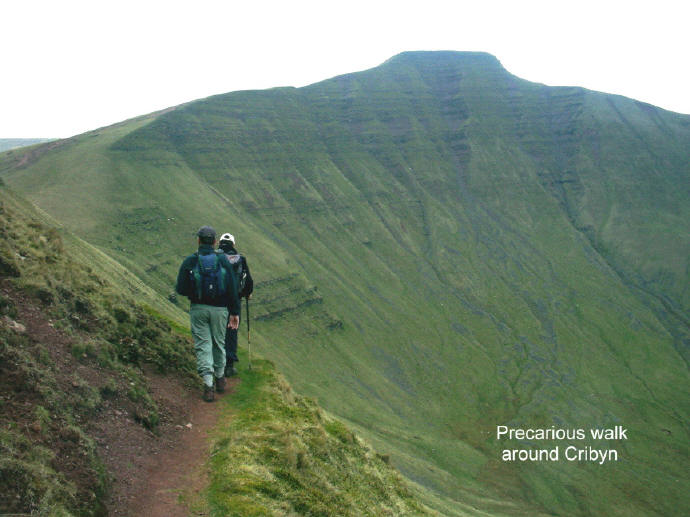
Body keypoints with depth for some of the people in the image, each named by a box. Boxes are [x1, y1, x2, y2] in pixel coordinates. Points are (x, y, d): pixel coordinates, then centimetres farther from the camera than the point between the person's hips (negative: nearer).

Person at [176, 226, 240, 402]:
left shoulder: (189, 262, -7)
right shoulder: (223, 260, -4)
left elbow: (181, 289, -6)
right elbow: (232, 288, -5)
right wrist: (235, 312, 1)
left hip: (198, 308, -1)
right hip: (219, 309, 1)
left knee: (203, 345, 4)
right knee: (219, 343, 18)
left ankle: (208, 385, -5)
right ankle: (220, 378, 33)